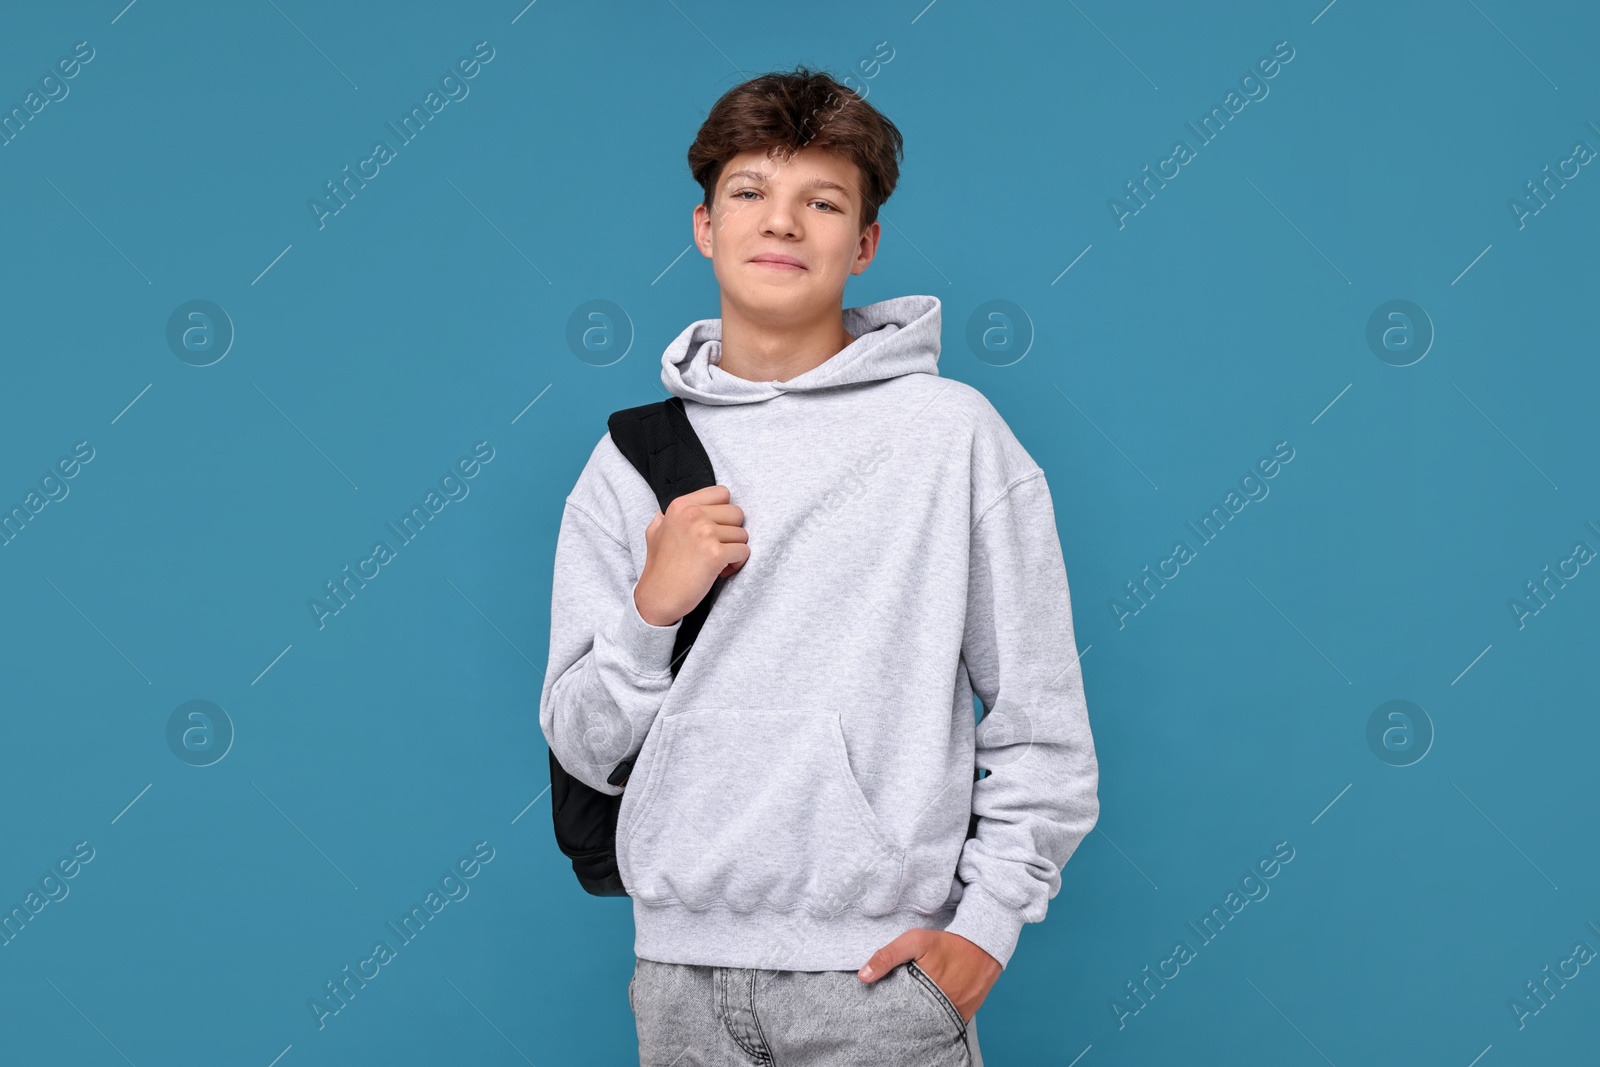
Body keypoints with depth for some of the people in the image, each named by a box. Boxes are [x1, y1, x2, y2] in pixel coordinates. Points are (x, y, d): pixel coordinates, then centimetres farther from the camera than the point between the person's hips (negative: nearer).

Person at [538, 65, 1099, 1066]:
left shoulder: (953, 431, -3)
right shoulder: (633, 459, 5)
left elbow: (1043, 724, -1)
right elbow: (585, 748, 6)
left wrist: (989, 919, -7)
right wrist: (653, 609, -10)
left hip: (881, 968, -3)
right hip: (682, 962, 3)